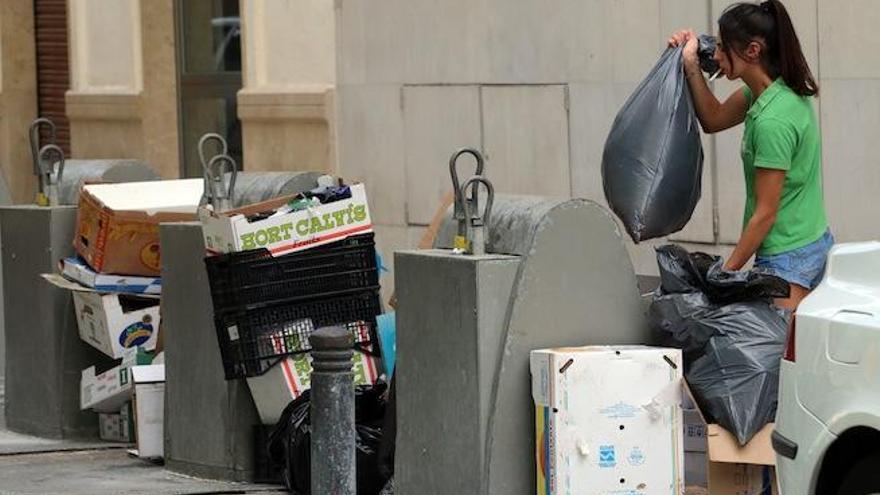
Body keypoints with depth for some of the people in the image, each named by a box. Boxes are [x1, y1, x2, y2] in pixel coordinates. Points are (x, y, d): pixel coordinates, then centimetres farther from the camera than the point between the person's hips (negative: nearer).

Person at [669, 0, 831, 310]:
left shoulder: (772, 121, -24)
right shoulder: (783, 88, 3)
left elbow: (765, 213, -20)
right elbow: (714, 120, 18)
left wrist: (726, 272, -12)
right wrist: (691, 67, 3)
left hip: (788, 256, -9)